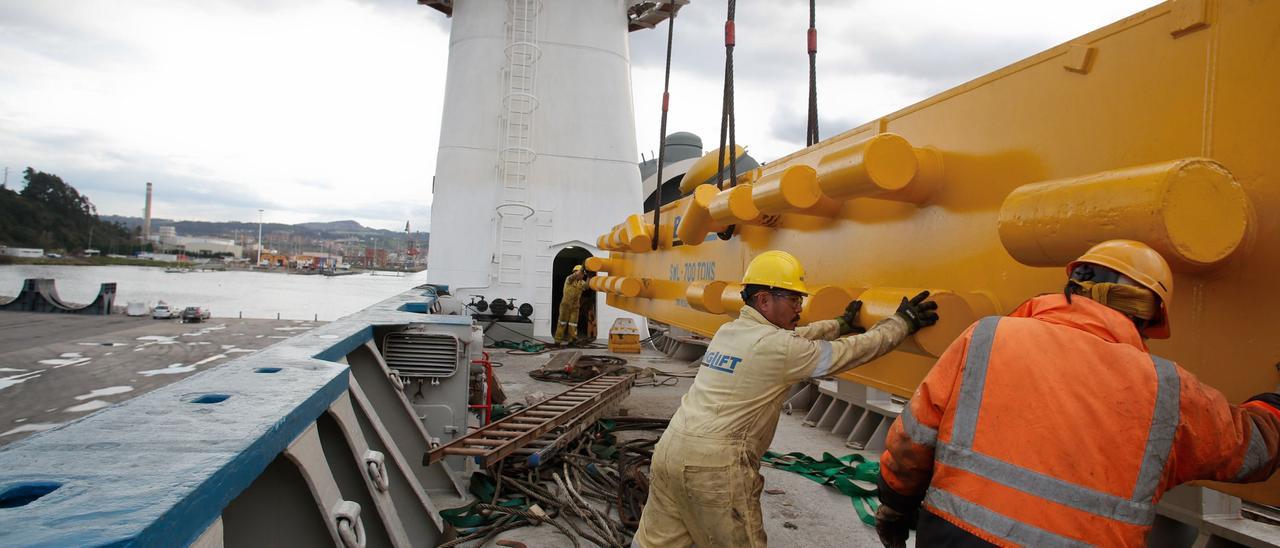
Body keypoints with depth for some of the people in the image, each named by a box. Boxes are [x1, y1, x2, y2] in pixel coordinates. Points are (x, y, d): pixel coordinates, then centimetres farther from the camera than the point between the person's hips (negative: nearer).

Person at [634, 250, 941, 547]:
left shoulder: (727, 331, 11)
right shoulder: (776, 346, -12)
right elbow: (853, 352, -3)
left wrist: (840, 324, 33)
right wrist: (902, 322, 9)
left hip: (670, 448, 8)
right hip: (716, 464, -7)